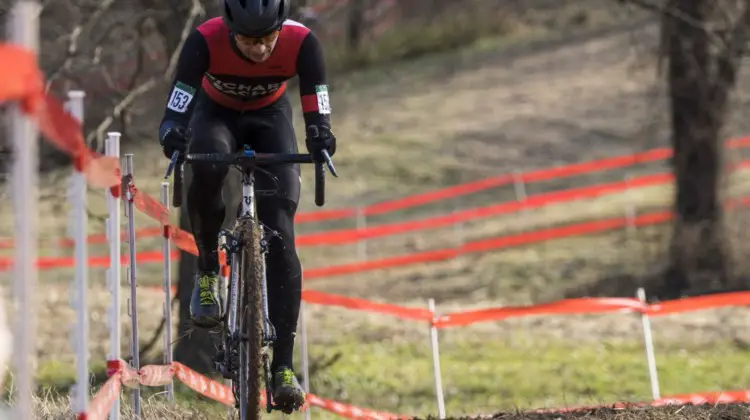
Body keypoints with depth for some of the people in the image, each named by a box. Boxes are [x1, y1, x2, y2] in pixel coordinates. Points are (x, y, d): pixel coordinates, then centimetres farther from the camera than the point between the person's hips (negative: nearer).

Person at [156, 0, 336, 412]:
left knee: (280, 235, -14)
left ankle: (283, 366, -12)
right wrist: (173, 134, -61)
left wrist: (320, 138, -55)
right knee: (207, 166, -38)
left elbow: (316, 108, -32)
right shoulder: (206, 40, -34)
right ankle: (208, 270, -12)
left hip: (270, 117, 1)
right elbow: (177, 107, -39)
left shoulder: (301, 42, -31)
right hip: (216, 113, -1)